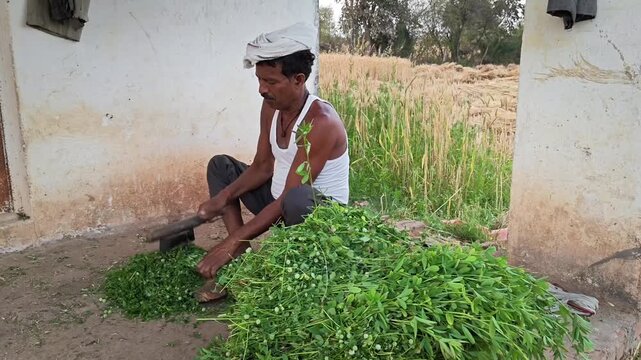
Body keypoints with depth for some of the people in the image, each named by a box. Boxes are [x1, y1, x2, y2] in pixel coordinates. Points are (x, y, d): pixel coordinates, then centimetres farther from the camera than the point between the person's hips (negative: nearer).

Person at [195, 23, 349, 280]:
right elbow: (262, 166, 5)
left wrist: (232, 241, -29)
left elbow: (289, 196, -30)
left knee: (296, 199, -42)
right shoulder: (271, 106, -2)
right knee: (220, 165, 9)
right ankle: (241, 252, -6)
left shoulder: (320, 122, -28)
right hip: (280, 203, 9)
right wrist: (224, 196, -13)